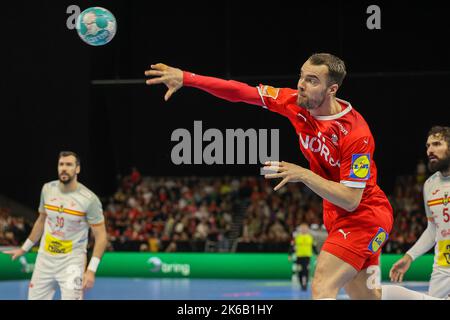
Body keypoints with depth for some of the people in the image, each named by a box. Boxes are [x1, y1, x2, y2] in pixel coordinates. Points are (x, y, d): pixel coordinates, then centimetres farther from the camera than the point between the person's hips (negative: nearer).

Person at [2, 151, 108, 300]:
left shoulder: (89, 199, -14)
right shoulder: (48, 189, 1)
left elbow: (101, 236, -11)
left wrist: (91, 270, -19)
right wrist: (24, 249, 22)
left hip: (72, 261, -5)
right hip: (45, 258, 5)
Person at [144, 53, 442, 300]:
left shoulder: (356, 133, -28)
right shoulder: (295, 102, -9)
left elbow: (351, 199, -26)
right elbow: (241, 92, -11)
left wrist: (304, 175, -33)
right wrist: (186, 77, -19)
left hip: (364, 215, -8)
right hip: (339, 215, 8)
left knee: (322, 288, -19)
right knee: (365, 295, 15)